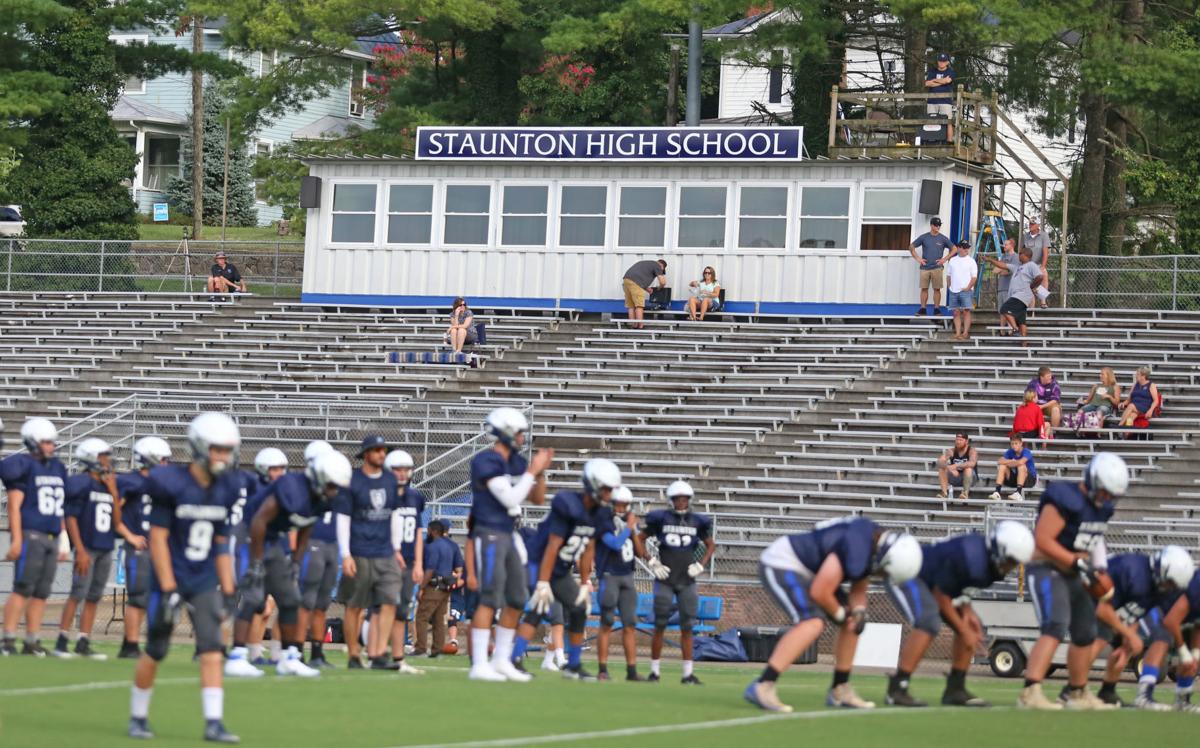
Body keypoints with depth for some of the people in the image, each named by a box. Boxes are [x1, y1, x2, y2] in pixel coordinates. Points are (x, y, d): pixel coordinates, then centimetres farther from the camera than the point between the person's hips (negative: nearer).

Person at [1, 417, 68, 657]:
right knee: (23, 589, -10)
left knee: (41, 593, 7)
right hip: (30, 535, -7)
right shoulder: (24, 466, -6)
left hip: (51, 538, 7)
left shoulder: (57, 469, 15)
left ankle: (32, 642, 12)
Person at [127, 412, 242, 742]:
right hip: (171, 578, -4)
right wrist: (168, 590, -16)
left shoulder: (224, 490, 4)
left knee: (212, 651, -8)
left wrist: (227, 591, 9)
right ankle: (138, 717, 22)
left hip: (205, 583, 5)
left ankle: (214, 723, -10)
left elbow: (220, 545, 12)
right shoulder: (171, 485, -14)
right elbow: (158, 539, -13)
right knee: (155, 653, 4)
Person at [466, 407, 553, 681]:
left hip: (506, 537, 9)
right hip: (489, 535, -9)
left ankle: (501, 660, 18)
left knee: (516, 599, 10)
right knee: (490, 599, -12)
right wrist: (531, 471, -13)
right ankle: (479, 664, -12)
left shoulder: (516, 462, 12)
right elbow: (510, 499, -19)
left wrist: (540, 473, 2)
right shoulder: (486, 463, -14)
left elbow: (538, 499, 17)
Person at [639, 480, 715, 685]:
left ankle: (688, 673, 3)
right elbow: (640, 539, 6)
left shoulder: (697, 522, 4)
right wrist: (651, 562, -3)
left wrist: (701, 565, 4)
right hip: (665, 580, -2)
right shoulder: (661, 519, -3)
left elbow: (711, 545, 18)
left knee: (687, 626, 0)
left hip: (687, 581, 2)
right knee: (660, 625, 0)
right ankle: (655, 671, 7)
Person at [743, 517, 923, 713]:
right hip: (780, 566, -10)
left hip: (805, 571, 10)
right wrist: (840, 614, -7)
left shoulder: (876, 542, -1)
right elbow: (819, 593, -26)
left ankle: (840, 690, 20)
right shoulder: (856, 554, -32)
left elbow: (858, 590, 11)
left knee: (851, 624, 10)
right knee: (812, 624, -28)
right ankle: (761, 687, -31)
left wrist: (859, 612, -10)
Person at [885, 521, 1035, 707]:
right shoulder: (970, 558, -34)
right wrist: (963, 630, -17)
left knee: (974, 629, 4)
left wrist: (966, 610, -12)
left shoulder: (989, 561, -7)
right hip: (905, 573, -10)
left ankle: (955, 690, 10)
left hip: (928, 580, 10)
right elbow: (940, 596, -24)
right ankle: (896, 690, -27)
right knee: (928, 624, -30)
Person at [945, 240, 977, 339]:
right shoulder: (952, 260, 13)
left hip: (966, 290, -4)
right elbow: (948, 275, 17)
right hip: (954, 290, 4)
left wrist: (968, 287, -12)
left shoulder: (971, 261, 2)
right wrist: (950, 286, 5)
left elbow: (974, 277, -3)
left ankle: (965, 332, -11)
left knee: (966, 311, -10)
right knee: (956, 312, 3)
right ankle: (958, 333, 4)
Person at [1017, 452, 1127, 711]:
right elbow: (1043, 540, -24)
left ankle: (1078, 694, 35)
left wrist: (1100, 565, 4)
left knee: (1085, 635, 17)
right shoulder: (1066, 500, -22)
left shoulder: (1100, 507, 6)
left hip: (1072, 576, 9)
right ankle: (1030, 693, -37)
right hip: (1046, 570, -9)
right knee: (1055, 629, -27)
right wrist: (1077, 561, -24)